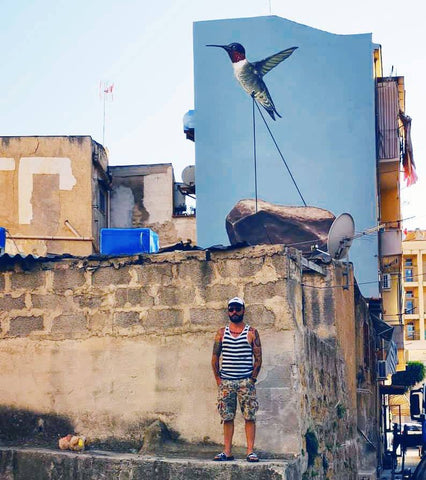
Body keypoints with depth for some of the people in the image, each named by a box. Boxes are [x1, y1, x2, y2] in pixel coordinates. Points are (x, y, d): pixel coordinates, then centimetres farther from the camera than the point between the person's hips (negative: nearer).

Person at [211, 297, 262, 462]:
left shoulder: (251, 332, 4)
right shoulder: (221, 333, 11)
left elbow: (258, 358, 2)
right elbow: (215, 357, 11)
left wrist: (252, 379, -5)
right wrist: (218, 379, 2)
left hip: (246, 381, -2)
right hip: (226, 381, 2)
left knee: (249, 417, -5)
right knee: (227, 417, 3)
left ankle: (250, 451, -3)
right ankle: (227, 451, 7)